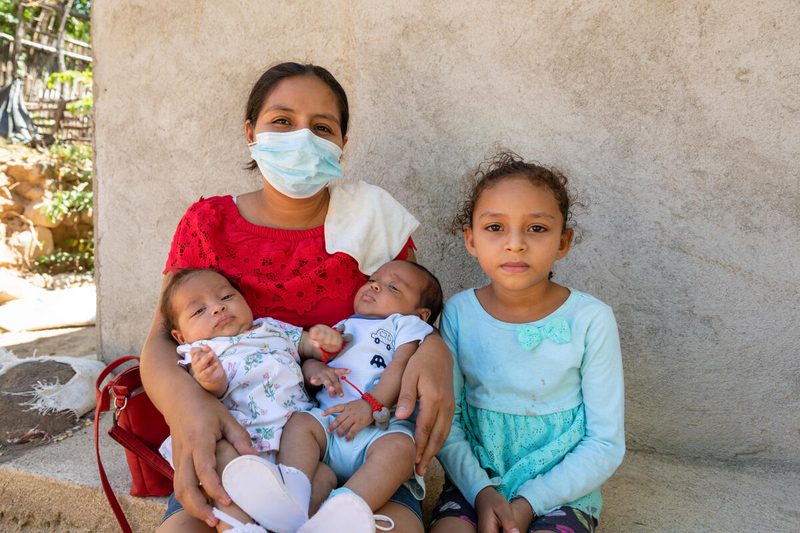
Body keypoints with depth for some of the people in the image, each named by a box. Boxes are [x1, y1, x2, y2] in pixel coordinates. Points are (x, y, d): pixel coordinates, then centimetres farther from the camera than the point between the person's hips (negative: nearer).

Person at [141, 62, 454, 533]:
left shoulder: (372, 214, 3)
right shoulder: (208, 223, 4)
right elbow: (160, 341, 1)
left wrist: (434, 352, -19)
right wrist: (184, 401, -24)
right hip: (238, 436, 1)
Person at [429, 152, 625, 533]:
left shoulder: (590, 319, -12)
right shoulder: (458, 313, -6)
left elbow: (606, 444, -8)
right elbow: (444, 418, -2)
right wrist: (481, 491, -14)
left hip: (561, 489, -1)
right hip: (475, 480, 1)